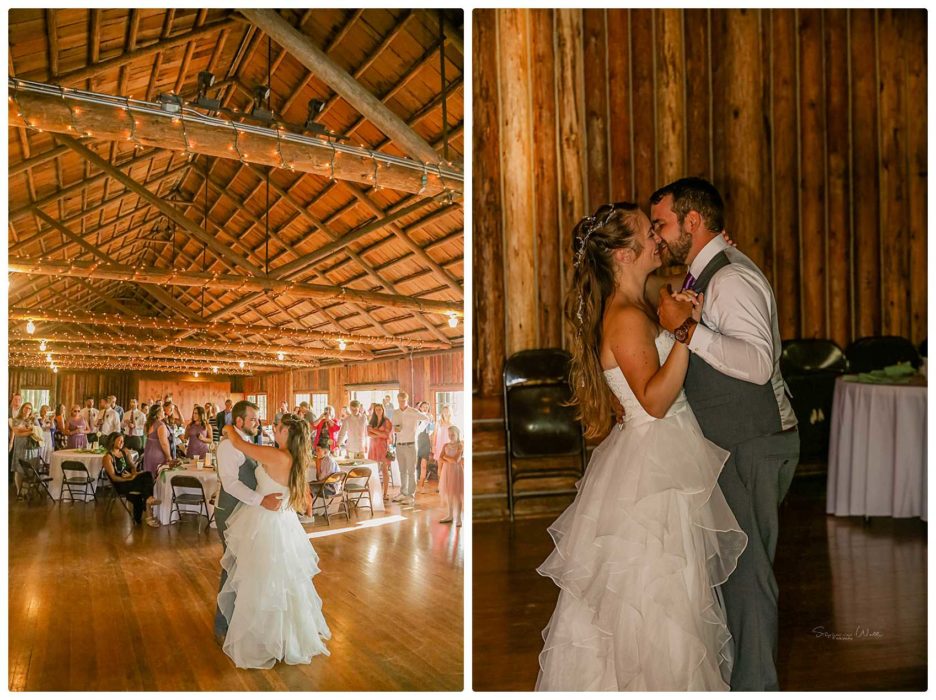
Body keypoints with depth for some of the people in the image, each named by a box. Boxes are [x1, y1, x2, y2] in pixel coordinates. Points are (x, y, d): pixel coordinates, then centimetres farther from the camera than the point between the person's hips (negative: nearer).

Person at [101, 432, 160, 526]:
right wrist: (129, 479, -22)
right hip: (120, 484, -6)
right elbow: (113, 477, -11)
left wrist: (133, 474, -8)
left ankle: (149, 499, -30)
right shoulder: (108, 457, -5)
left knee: (147, 475, -28)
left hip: (130, 479, 6)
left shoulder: (125, 451, 15)